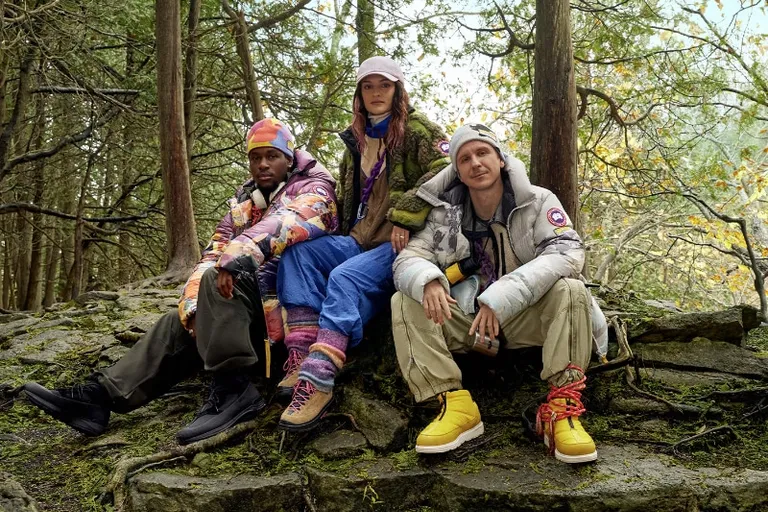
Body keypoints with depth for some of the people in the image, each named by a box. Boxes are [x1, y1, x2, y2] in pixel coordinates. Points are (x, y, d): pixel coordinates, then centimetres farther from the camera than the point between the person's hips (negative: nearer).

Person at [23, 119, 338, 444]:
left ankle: (232, 391, -30)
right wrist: (194, 307, -11)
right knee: (179, 323, -1)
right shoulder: (245, 202, 18)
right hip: (251, 307, 7)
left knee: (218, 280, -27)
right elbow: (213, 254, 6)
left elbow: (286, 222, -26)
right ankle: (101, 395, -6)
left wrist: (237, 258, -42)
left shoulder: (312, 189, -2)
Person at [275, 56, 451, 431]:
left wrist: (406, 217, -19)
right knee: (297, 254, -16)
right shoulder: (356, 140, 21)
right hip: (360, 239, 7)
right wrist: (345, 237, 13)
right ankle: (301, 358, -28)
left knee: (345, 278, -32)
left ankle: (318, 382, -39)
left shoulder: (416, 129, 1)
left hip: (401, 243, -7)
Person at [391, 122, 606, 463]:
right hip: (466, 323, 3)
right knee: (404, 303, -18)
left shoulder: (538, 202, -6)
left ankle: (561, 409, -30)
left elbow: (568, 252, -21)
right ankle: (455, 405, -27)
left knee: (570, 292, -30)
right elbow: (408, 258, -4)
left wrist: (501, 298, -33)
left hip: (524, 319, -2)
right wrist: (428, 280, -32)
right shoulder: (445, 214, 2)